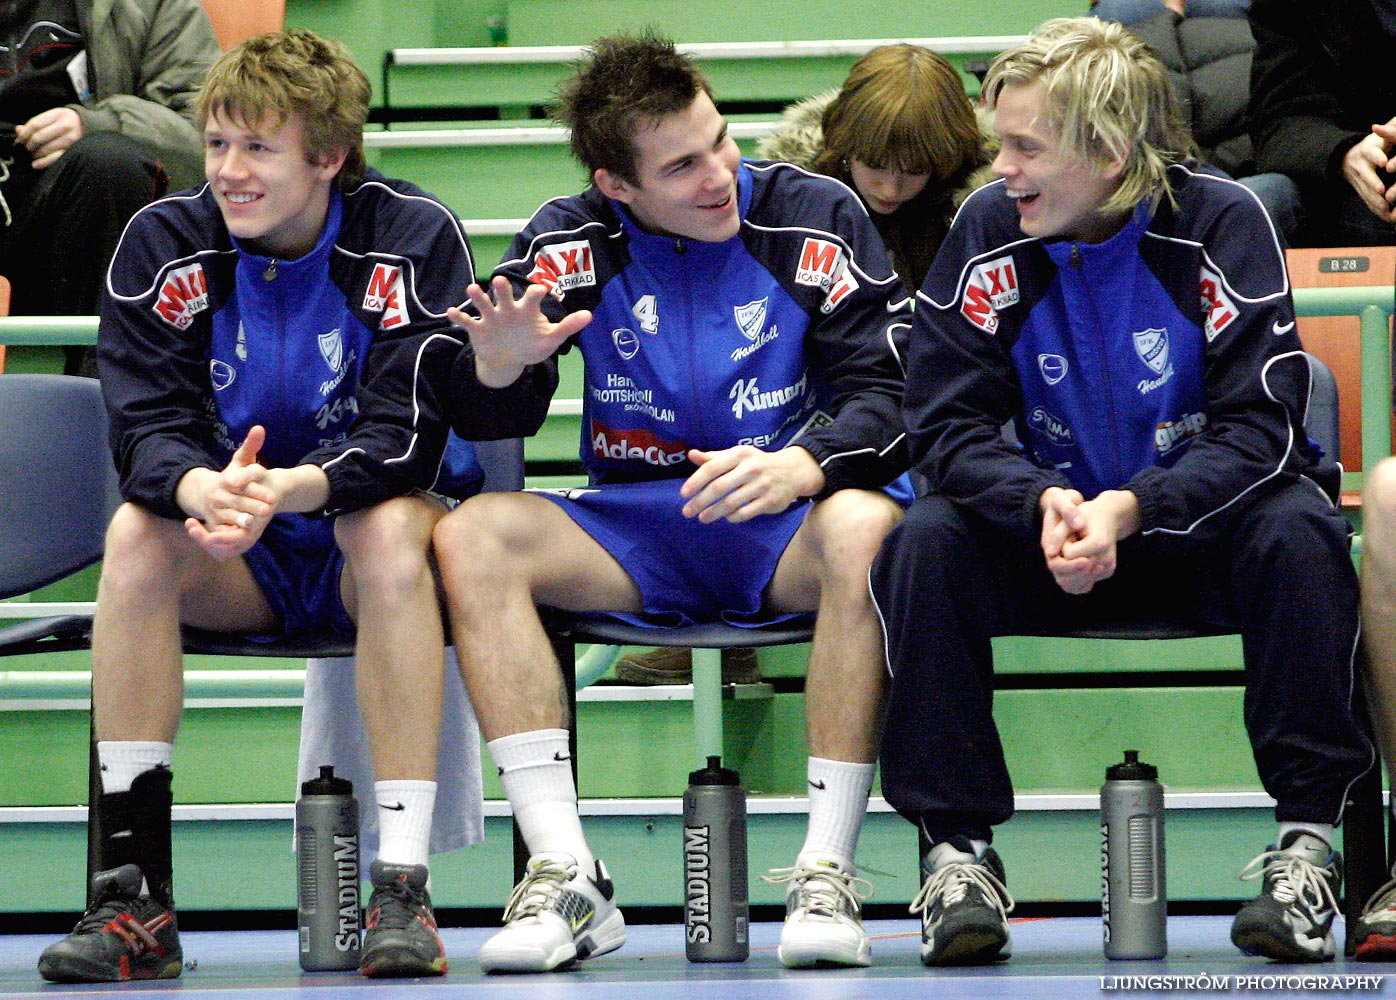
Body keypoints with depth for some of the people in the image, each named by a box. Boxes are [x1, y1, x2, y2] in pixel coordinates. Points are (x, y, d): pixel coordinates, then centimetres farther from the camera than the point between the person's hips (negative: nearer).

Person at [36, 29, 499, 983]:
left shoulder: (415, 239, -13)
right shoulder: (164, 243, -6)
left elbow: (406, 436, -22)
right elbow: (147, 424, -14)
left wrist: (294, 488, -43)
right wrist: (197, 489, -39)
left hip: (364, 525, -2)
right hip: (236, 566, 3)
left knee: (390, 529, -36)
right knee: (137, 532, -28)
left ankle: (403, 887, -38)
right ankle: (136, 894, -30)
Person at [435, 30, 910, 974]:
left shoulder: (815, 215, -5)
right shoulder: (572, 240, 0)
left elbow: (889, 393, -11)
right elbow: (484, 420, 0)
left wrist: (800, 464, -31)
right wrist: (500, 371, -25)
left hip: (786, 522, -3)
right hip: (634, 525, 3)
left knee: (865, 527, -36)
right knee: (471, 537, -22)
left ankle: (828, 871, -31)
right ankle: (566, 875, -27)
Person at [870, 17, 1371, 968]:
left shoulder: (1221, 221, -15)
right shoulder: (989, 230, -9)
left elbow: (1259, 426, -19)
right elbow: (947, 420, -10)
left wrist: (1131, 510, -35)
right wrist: (1042, 506, -31)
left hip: (1194, 526, -2)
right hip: (1047, 525, 2)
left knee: (1300, 532, -33)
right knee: (923, 541, -26)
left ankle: (1308, 837, -24)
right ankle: (958, 848, -22)